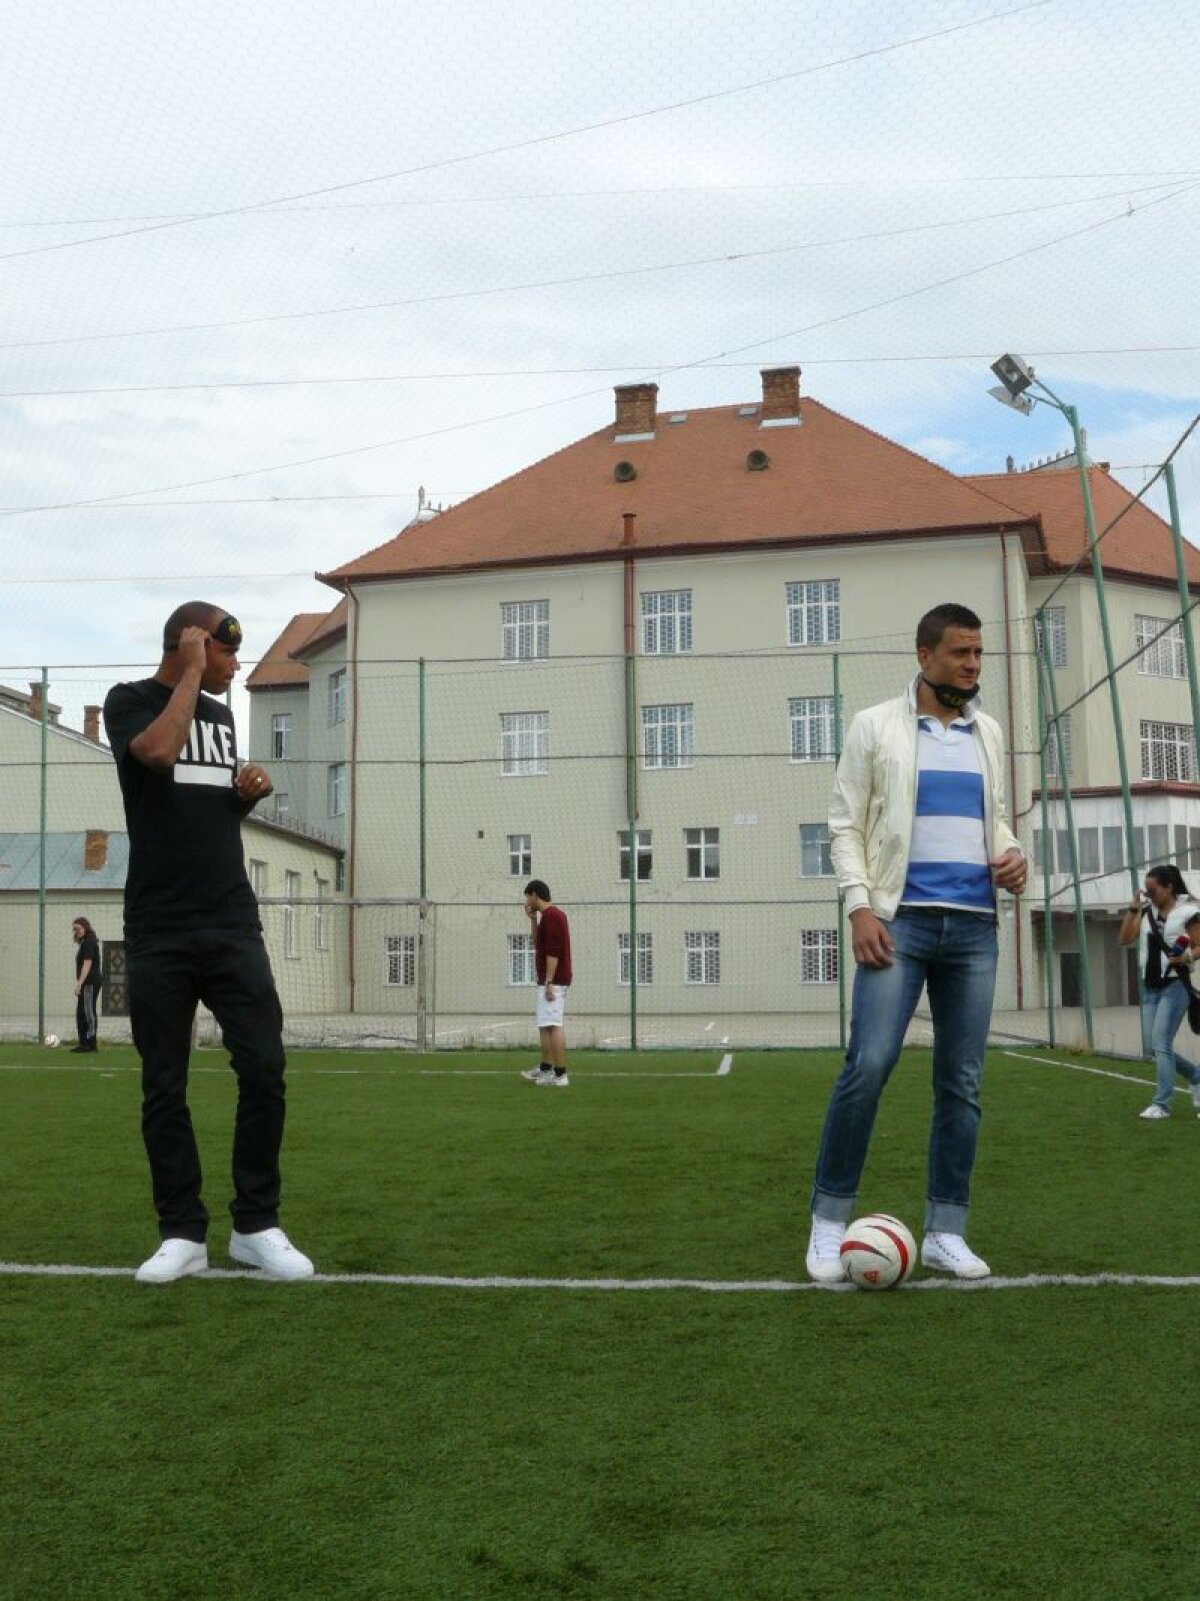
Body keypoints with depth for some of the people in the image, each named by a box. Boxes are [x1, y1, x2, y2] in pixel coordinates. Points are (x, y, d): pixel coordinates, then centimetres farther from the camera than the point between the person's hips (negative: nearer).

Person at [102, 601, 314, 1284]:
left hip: (233, 923, 4)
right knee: (164, 1087, 1)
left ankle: (257, 1225, 7)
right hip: (159, 929, -4)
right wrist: (191, 672, -10)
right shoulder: (131, 701, 1)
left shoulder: (221, 715, 18)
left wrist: (249, 793, 5)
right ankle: (184, 1233, 11)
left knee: (264, 1069, -4)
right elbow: (159, 750, -21)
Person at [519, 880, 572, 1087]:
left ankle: (560, 1075, -15)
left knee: (553, 1025, -12)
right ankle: (545, 1068, 26)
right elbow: (540, 945, 27)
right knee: (545, 1025, 18)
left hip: (553, 981, -11)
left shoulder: (550, 915, -14)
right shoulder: (554, 914, 17)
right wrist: (533, 920, 18)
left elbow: (552, 951, -21)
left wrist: (548, 982, -23)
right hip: (553, 981, 11)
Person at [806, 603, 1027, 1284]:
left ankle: (946, 1232, 12)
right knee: (869, 1065, -15)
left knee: (963, 1083, 4)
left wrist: (1013, 853, 1)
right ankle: (830, 1221, -2)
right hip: (901, 918, -4)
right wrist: (860, 904, -12)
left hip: (975, 924, 5)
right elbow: (845, 825, 0)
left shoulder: (989, 734, 15)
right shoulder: (876, 726, 3)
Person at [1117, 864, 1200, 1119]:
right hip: (1150, 986, 7)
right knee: (1151, 1047, 8)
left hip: (1175, 985, -7)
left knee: (1161, 1044, -14)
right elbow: (1124, 939, 2)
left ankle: (1161, 1104, -10)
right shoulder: (1147, 910, 8)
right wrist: (1132, 909, -7)